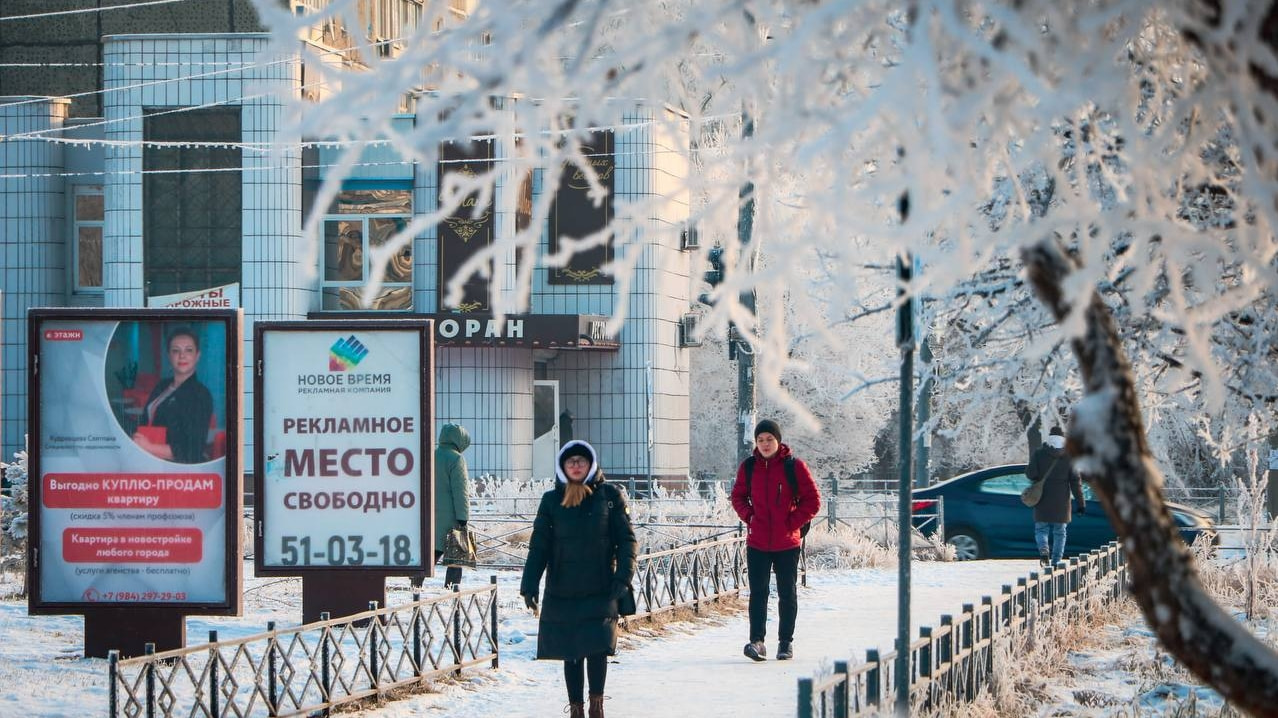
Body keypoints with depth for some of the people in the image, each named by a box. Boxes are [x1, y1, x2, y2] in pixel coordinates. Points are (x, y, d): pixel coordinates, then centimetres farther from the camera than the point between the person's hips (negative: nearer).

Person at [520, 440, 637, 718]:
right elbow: (539, 546, 6)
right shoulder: (552, 500, 6)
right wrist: (529, 585, -2)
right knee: (571, 653, 6)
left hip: (600, 590, -2)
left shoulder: (610, 496, 2)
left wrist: (623, 576, -10)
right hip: (562, 592, 2)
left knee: (597, 648, -10)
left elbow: (626, 539, 2)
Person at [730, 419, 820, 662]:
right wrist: (748, 516, 0)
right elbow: (738, 496, 17)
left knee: (787, 594, 7)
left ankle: (786, 642, 16)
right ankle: (757, 641, -9)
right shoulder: (748, 467, 4)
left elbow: (813, 501, -1)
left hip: (787, 542, -2)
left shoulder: (794, 467, -4)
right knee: (758, 593, -6)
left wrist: (792, 522, -9)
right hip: (757, 543, 2)